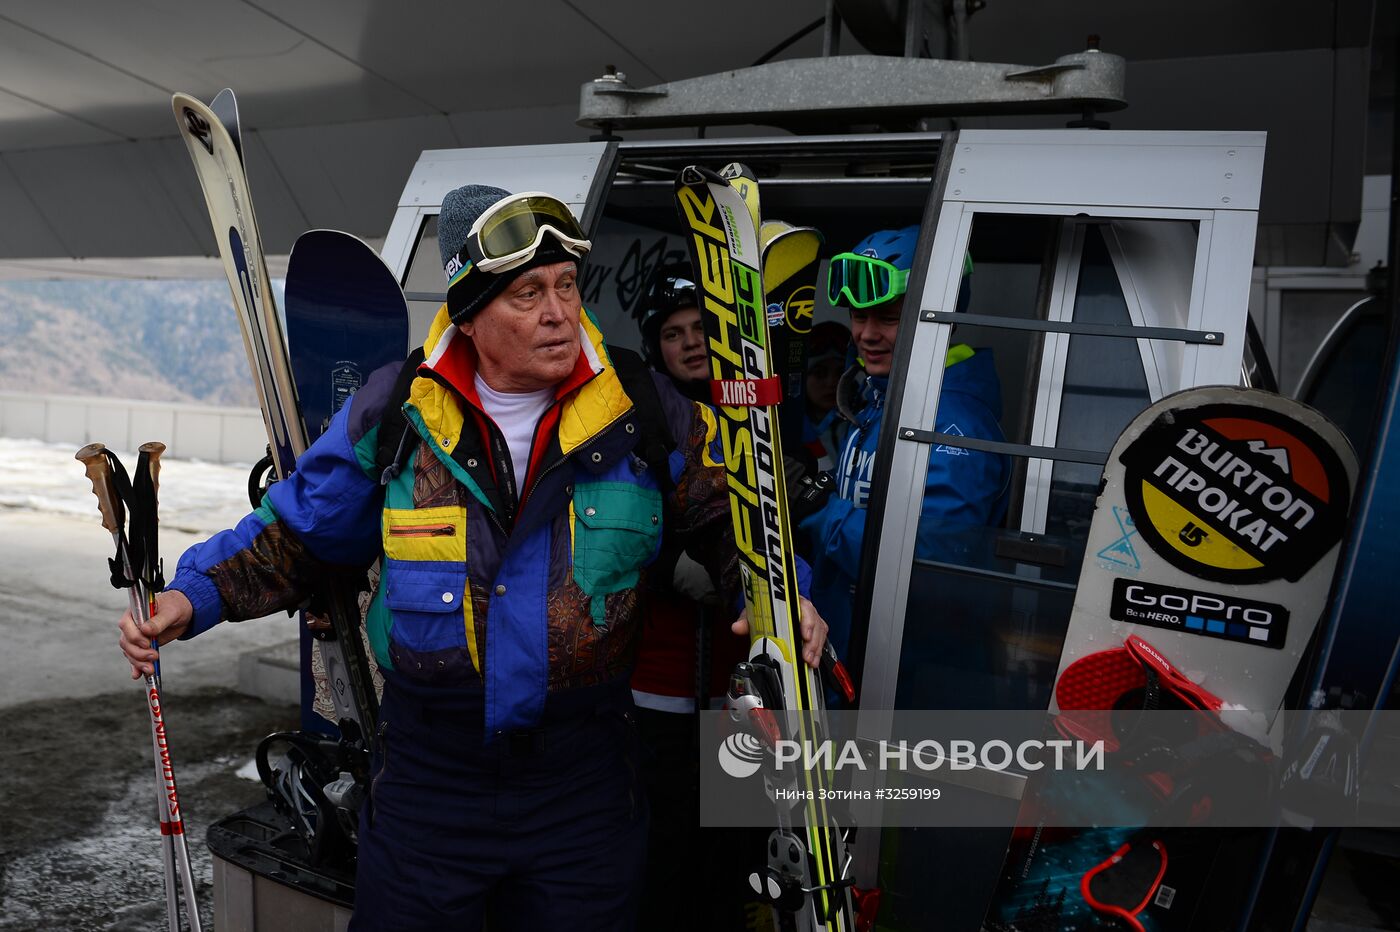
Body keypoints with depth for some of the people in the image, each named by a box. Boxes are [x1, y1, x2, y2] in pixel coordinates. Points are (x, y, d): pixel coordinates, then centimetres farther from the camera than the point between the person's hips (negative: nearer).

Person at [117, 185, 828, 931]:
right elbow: (294, 533, 5)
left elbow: (725, 520, 2)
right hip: (426, 782, 1)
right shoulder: (393, 412, -6)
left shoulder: (644, 414, -8)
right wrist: (193, 596, -6)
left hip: (583, 786, 0)